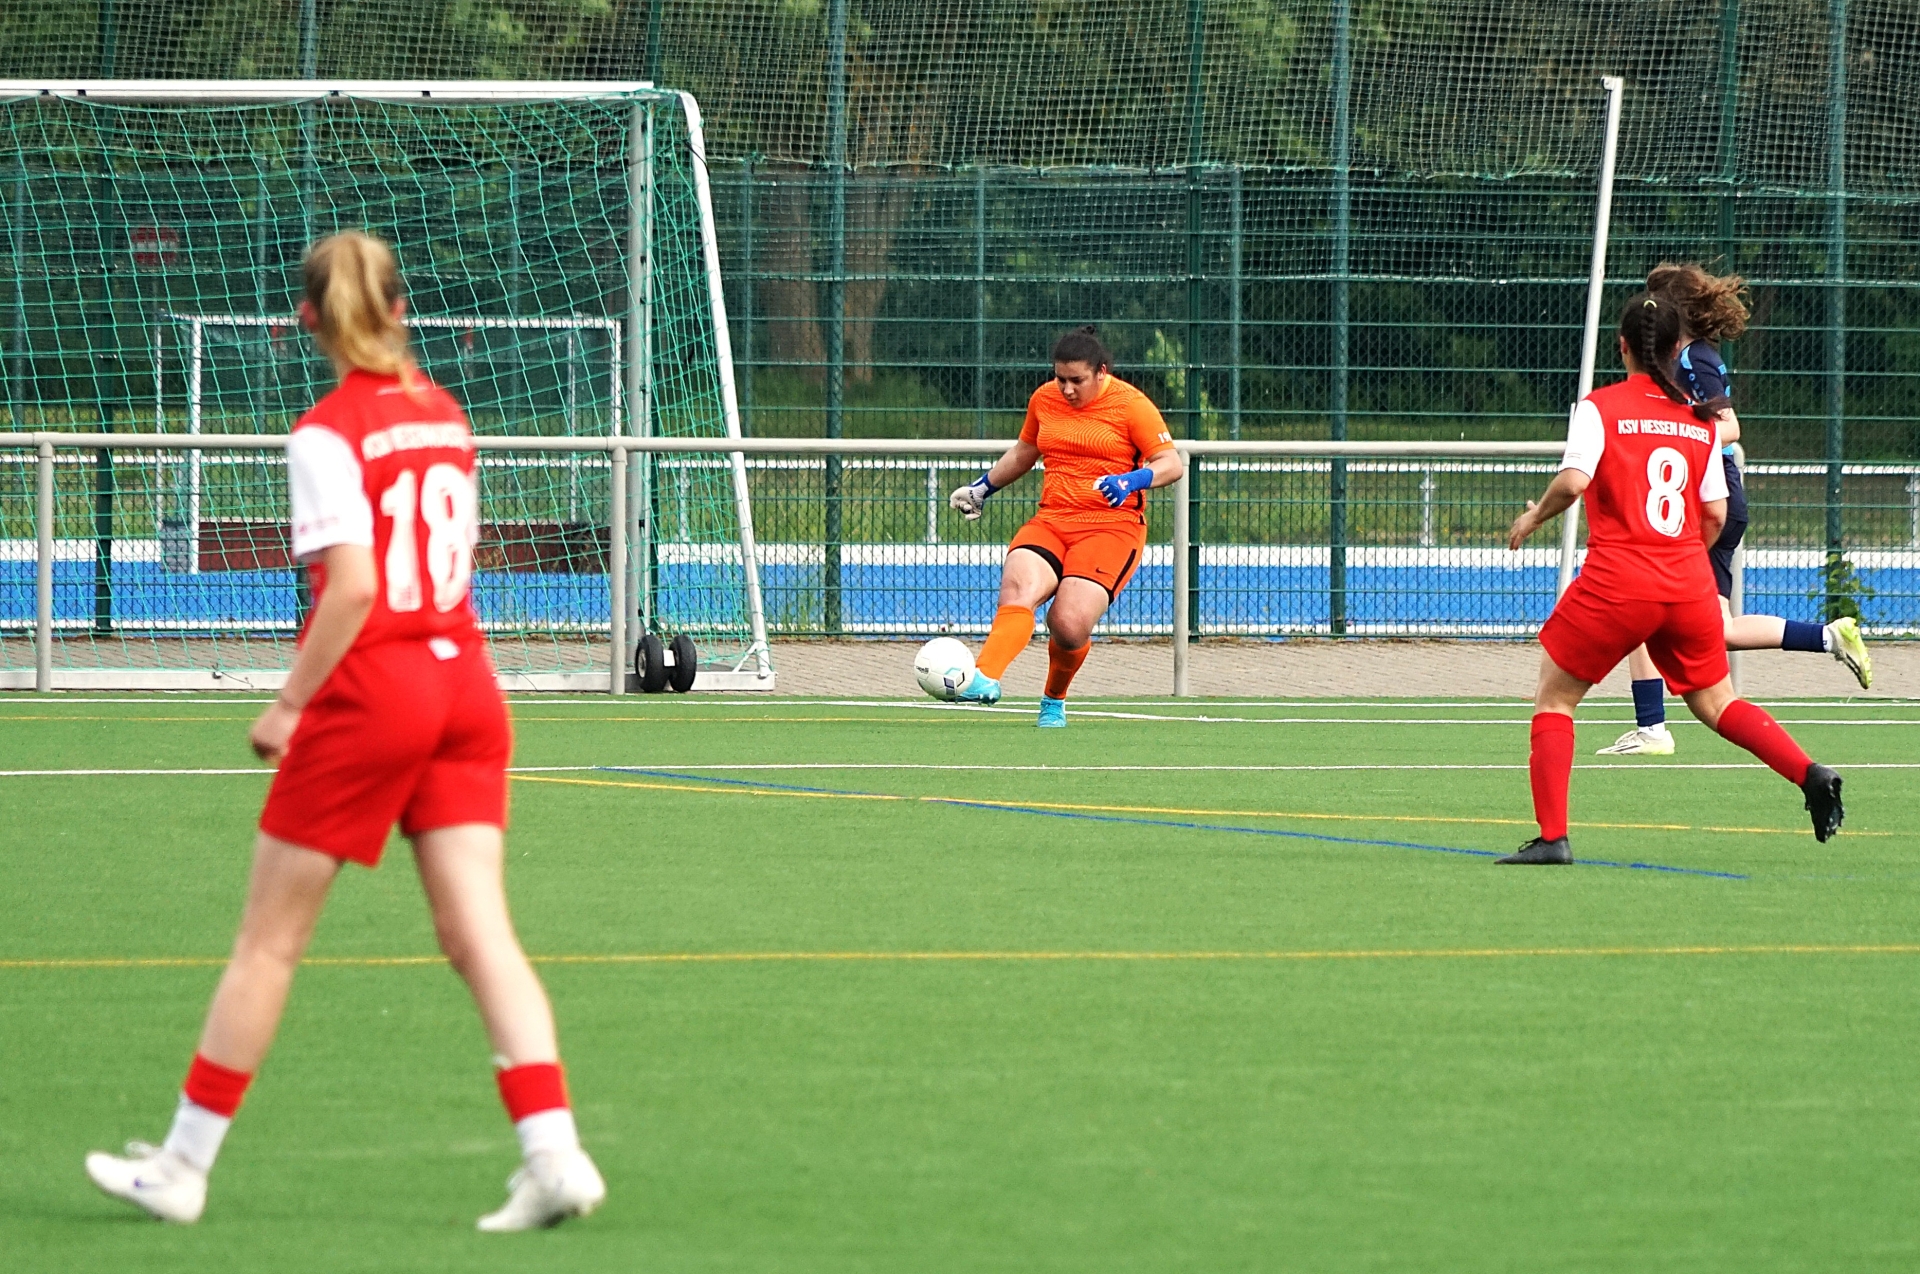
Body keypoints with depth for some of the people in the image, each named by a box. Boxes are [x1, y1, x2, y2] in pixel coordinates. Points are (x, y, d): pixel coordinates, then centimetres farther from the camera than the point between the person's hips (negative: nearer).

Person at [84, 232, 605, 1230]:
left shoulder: (329, 433, -11)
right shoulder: (444, 415, 9)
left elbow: (353, 587, -20)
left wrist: (291, 702, -13)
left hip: (371, 692, -6)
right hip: (463, 679, 6)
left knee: (268, 938, 5)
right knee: (479, 933, 0)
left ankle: (182, 1165, 14)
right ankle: (554, 1155, -13)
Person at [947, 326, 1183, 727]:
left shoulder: (1131, 404, -2)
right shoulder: (1044, 399, 13)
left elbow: (1171, 464, -5)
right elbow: (1024, 452, 32)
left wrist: (1133, 480, -23)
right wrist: (983, 486, 32)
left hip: (1112, 525, -4)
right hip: (1050, 521, 4)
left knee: (1069, 625, -22)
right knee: (1017, 588, -29)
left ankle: (1054, 701, 8)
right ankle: (984, 680, -51)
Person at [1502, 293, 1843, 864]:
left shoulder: (1600, 407, -3)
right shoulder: (1701, 419, 9)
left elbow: (1574, 480, -18)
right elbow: (1716, 515, 7)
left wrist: (1534, 516, 1)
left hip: (1616, 581, -4)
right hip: (1690, 582, 4)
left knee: (1554, 698, 10)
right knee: (1715, 703, 18)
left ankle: (1552, 835, -1)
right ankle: (1811, 775, -2)